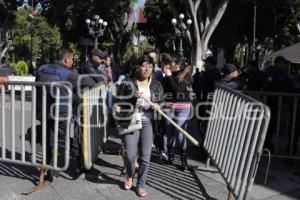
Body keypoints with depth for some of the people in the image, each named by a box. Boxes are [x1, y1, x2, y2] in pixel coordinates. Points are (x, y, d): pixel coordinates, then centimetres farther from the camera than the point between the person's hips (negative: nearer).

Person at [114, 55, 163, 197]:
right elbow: (118, 101, 0)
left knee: (145, 156, 2)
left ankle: (141, 185, 22)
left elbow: (161, 102, 16)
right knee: (130, 155, -5)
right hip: (130, 122, -2)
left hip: (148, 123, 2)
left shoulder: (156, 85, 7)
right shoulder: (127, 83, -2)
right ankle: (129, 176, 29)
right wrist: (132, 97, -16)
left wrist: (158, 106, -8)